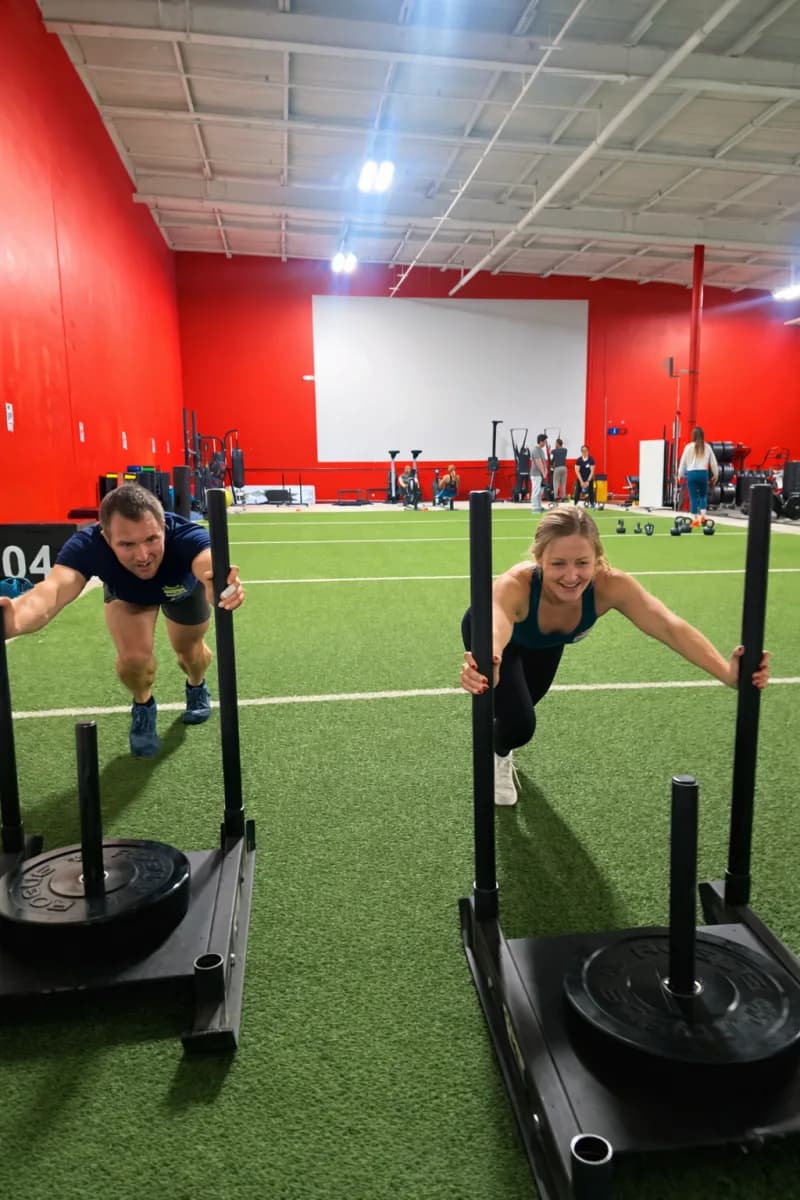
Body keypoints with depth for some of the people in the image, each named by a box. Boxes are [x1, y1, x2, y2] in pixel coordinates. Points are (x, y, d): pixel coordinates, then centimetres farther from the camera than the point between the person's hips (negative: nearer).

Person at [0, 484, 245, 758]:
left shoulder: (185, 537, -47)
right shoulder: (87, 545, -45)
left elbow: (209, 564, -70)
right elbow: (51, 590, -64)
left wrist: (221, 584, -94)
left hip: (184, 588, 0)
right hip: (127, 594, 0)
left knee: (190, 652, 9)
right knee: (133, 656, -18)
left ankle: (197, 687, 48)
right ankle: (143, 707, 17)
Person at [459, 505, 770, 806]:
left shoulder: (609, 585, -40)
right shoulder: (515, 585, -49)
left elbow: (670, 626, -50)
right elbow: (496, 632, -69)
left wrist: (728, 673, -66)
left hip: (544, 641, 4)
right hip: (499, 632, -4)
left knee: (526, 701, 25)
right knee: (518, 723, -18)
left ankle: (499, 744, 64)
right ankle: (496, 756, 21)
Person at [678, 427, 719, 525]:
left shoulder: (689, 447, -1)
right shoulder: (707, 447, 4)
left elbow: (683, 461, 3)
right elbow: (713, 462, 10)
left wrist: (680, 475, 14)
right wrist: (715, 474, 22)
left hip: (692, 473, -2)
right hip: (703, 473, 2)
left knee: (693, 497, 4)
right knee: (703, 495, 19)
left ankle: (695, 519, 5)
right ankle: (702, 515, 4)